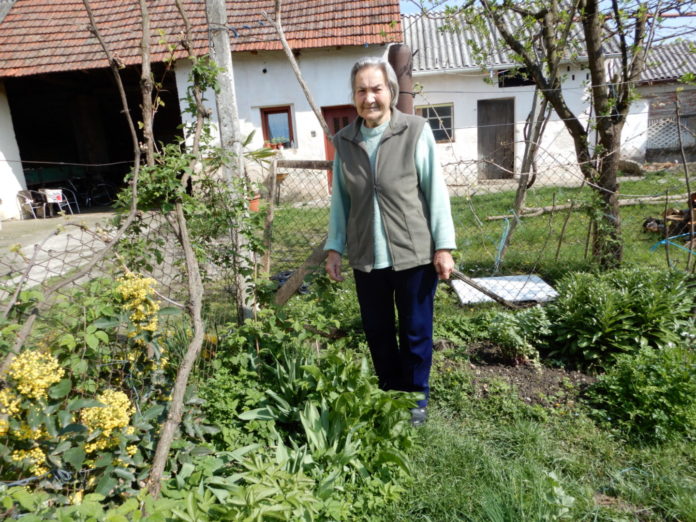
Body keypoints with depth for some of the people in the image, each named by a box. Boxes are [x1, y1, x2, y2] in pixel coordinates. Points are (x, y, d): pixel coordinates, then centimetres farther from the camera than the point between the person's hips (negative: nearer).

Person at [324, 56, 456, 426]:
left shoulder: (416, 131, -5)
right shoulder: (344, 141, 5)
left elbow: (435, 191, -5)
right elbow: (340, 200, 8)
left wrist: (443, 246, -8)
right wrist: (334, 247, 5)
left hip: (414, 254, -3)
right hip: (366, 257, 3)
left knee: (415, 332, 11)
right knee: (377, 332, 15)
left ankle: (416, 398, 32)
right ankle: (390, 393, 37)